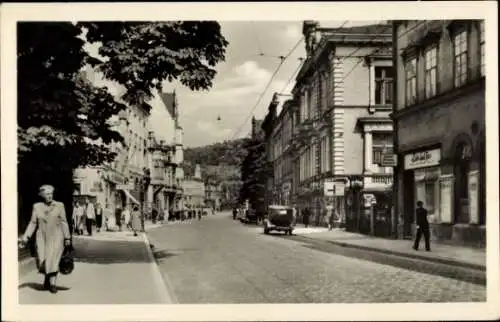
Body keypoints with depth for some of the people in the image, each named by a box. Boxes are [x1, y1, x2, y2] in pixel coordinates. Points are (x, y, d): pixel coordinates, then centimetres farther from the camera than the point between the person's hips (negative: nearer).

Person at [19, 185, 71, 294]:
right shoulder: (37, 206, 3)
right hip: (42, 238, 2)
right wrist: (26, 237, -5)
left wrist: (67, 238, -1)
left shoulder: (59, 205, -2)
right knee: (42, 261, 0)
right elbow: (33, 223, 4)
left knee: (53, 259, -9)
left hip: (56, 238, -2)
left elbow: (64, 222, -1)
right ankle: (47, 278, 28)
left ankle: (52, 283, 1)